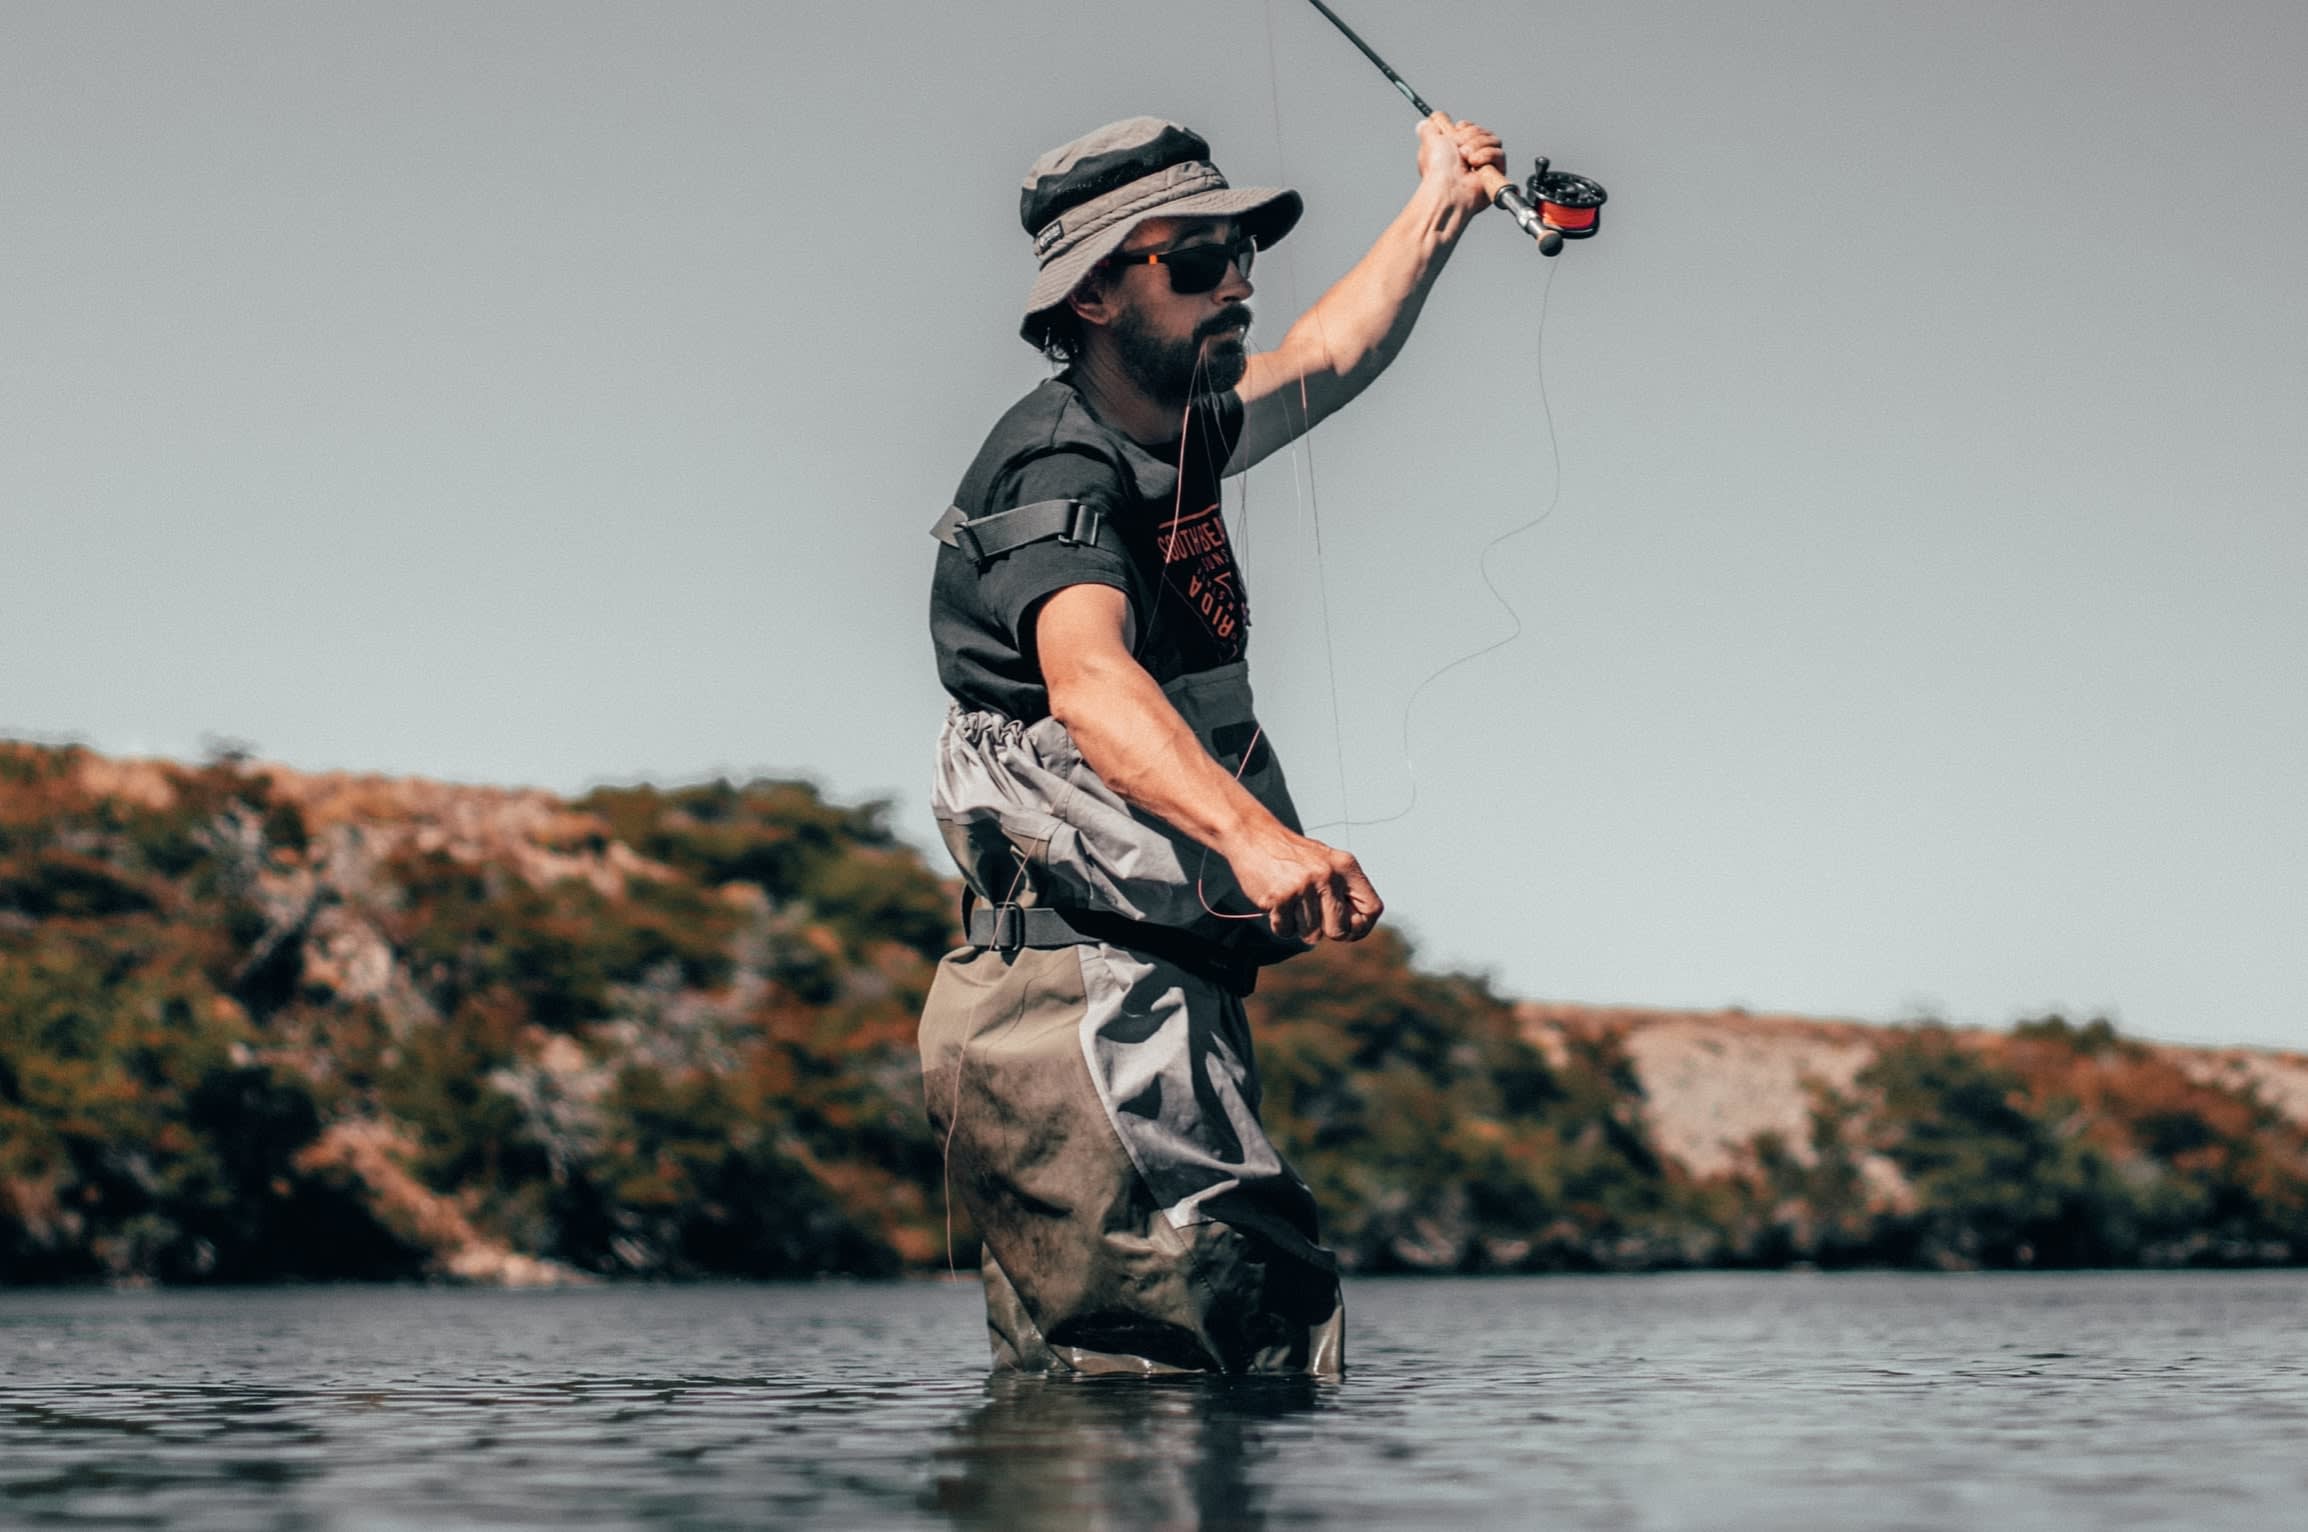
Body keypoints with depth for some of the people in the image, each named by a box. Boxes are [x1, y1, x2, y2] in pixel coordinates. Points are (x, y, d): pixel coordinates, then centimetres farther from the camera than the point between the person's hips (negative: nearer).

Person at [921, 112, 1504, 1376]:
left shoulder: (1167, 443, 17)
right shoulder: (1058, 476, -13)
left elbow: (1330, 358, 38)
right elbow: (1089, 681, -34)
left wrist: (1442, 201, 46)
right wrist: (1251, 832, -50)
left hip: (1136, 1001, 11)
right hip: (1088, 1000, -11)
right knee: (1263, 1348, -21)